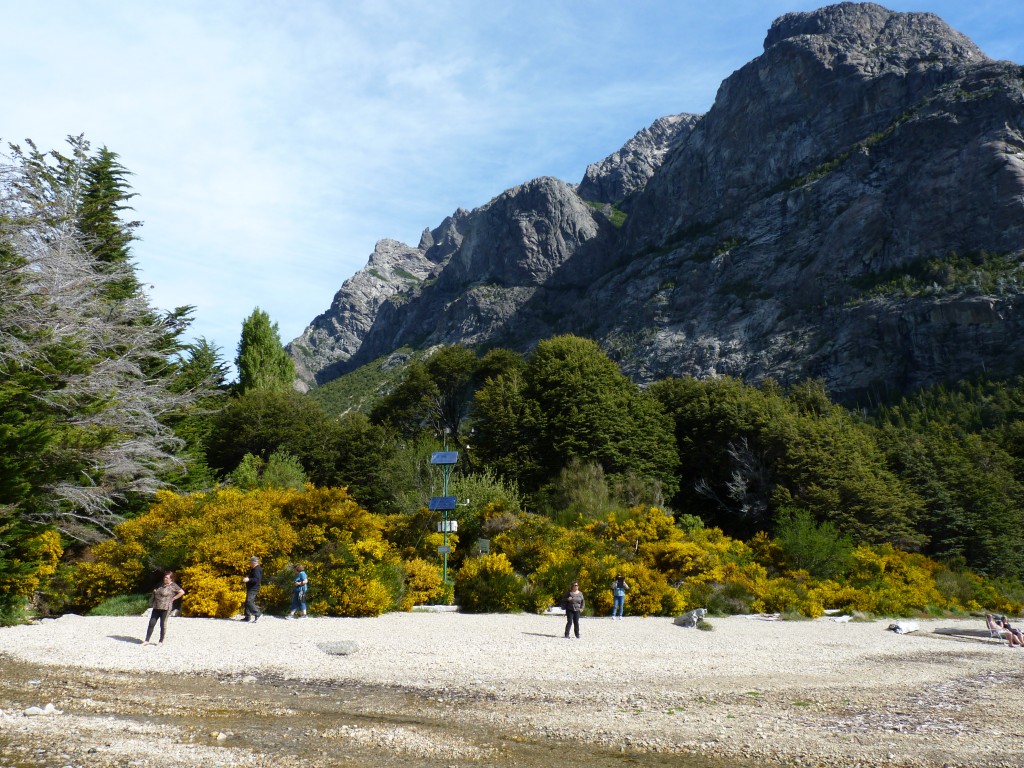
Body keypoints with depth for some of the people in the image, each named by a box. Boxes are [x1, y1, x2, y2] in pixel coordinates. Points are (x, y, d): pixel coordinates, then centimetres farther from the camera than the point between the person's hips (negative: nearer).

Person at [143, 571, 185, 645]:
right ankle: (147, 640, 8)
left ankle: (161, 641, 10)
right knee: (151, 623, 3)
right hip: (156, 608, 6)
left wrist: (173, 598, -9)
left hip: (165, 608, -6)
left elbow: (182, 592, -11)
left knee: (163, 625, 1)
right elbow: (155, 593, 32)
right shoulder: (161, 584, 14)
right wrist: (154, 591, 11)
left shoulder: (173, 586, -6)